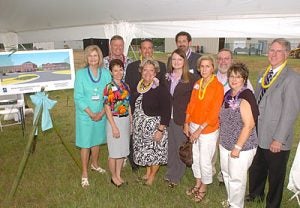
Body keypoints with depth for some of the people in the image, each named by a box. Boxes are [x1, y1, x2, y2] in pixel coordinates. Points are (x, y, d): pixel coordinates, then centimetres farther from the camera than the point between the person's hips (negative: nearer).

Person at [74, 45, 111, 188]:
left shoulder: (105, 73, -2)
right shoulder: (81, 74, -9)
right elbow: (78, 97, -11)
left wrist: (102, 113, -12)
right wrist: (91, 114, -15)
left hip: (101, 114, 3)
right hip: (85, 114, -3)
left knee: (96, 140, 19)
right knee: (85, 143, 5)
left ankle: (94, 164, 42)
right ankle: (84, 174, 19)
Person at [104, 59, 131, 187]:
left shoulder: (126, 86, 7)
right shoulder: (109, 88, -11)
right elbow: (107, 109, -12)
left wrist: (131, 122, 9)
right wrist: (114, 127, -15)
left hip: (126, 120, 6)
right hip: (114, 121, -6)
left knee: (123, 150, 14)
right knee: (114, 152, 5)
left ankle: (118, 175, 29)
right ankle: (113, 177, 23)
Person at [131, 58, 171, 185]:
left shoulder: (160, 89, -15)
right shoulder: (138, 87, 3)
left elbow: (166, 112, -17)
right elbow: (133, 106, 13)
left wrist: (160, 130, -19)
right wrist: (133, 123, 13)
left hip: (154, 126, -5)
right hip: (139, 126, 6)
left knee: (155, 151, 6)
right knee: (144, 150, 17)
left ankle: (152, 175, 28)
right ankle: (148, 172, 38)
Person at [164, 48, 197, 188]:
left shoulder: (191, 78, -9)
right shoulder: (167, 77, 6)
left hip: (182, 118, -4)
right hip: (169, 117, 4)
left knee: (181, 147, 7)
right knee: (170, 146, 15)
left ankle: (176, 176, 23)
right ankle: (170, 172, 32)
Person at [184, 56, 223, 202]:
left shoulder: (218, 86, -13)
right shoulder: (197, 84, 5)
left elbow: (214, 112, -16)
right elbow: (191, 104, 8)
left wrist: (200, 129, -17)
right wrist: (187, 123, 2)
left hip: (208, 129, -5)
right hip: (193, 127, 6)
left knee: (204, 161, 5)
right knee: (195, 158, 17)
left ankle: (203, 189, 29)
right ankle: (198, 184, 38)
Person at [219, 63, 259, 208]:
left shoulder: (246, 97, -19)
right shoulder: (228, 95, 5)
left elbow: (249, 125, -23)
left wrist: (237, 147, -21)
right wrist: (222, 140, 15)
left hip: (241, 147, -8)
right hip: (225, 144, 8)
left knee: (237, 178, 7)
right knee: (227, 174, 21)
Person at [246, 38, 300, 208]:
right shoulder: (263, 75, 8)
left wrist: (279, 139, -18)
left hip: (276, 141, -6)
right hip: (258, 135, 7)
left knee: (275, 176, 13)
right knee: (256, 168, 24)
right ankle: (255, 194, 49)